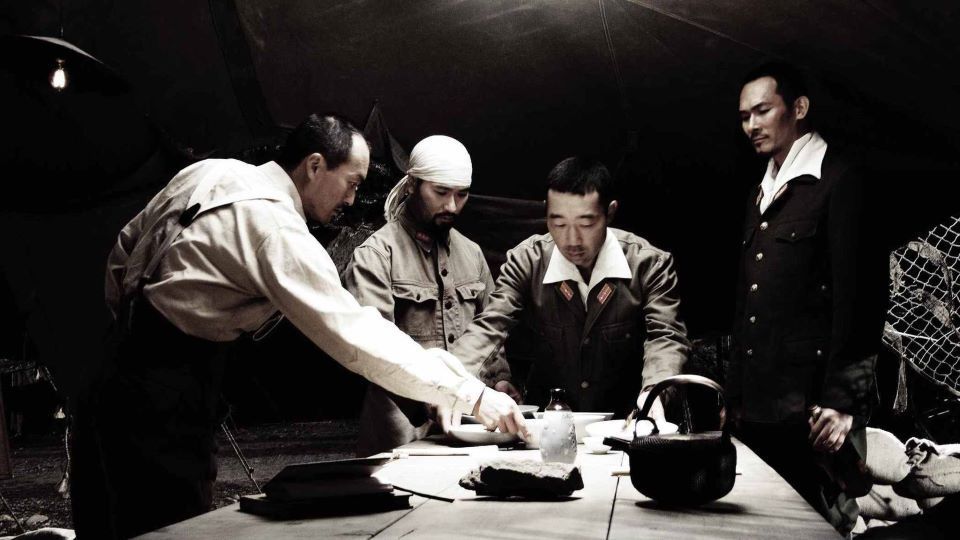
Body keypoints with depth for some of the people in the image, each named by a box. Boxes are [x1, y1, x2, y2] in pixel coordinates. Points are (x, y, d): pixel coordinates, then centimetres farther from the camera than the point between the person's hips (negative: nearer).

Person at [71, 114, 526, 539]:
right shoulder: (274, 227, -19)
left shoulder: (209, 172, 6)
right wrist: (472, 396, -20)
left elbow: (125, 249, 16)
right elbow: (355, 335, -24)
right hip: (163, 396, -10)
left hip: (118, 366, 10)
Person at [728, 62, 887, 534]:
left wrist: (840, 399, -16)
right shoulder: (761, 194, 18)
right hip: (758, 403, 7)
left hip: (810, 406, -7)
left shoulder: (837, 180, -5)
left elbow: (857, 294, -12)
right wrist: (734, 393, 15)